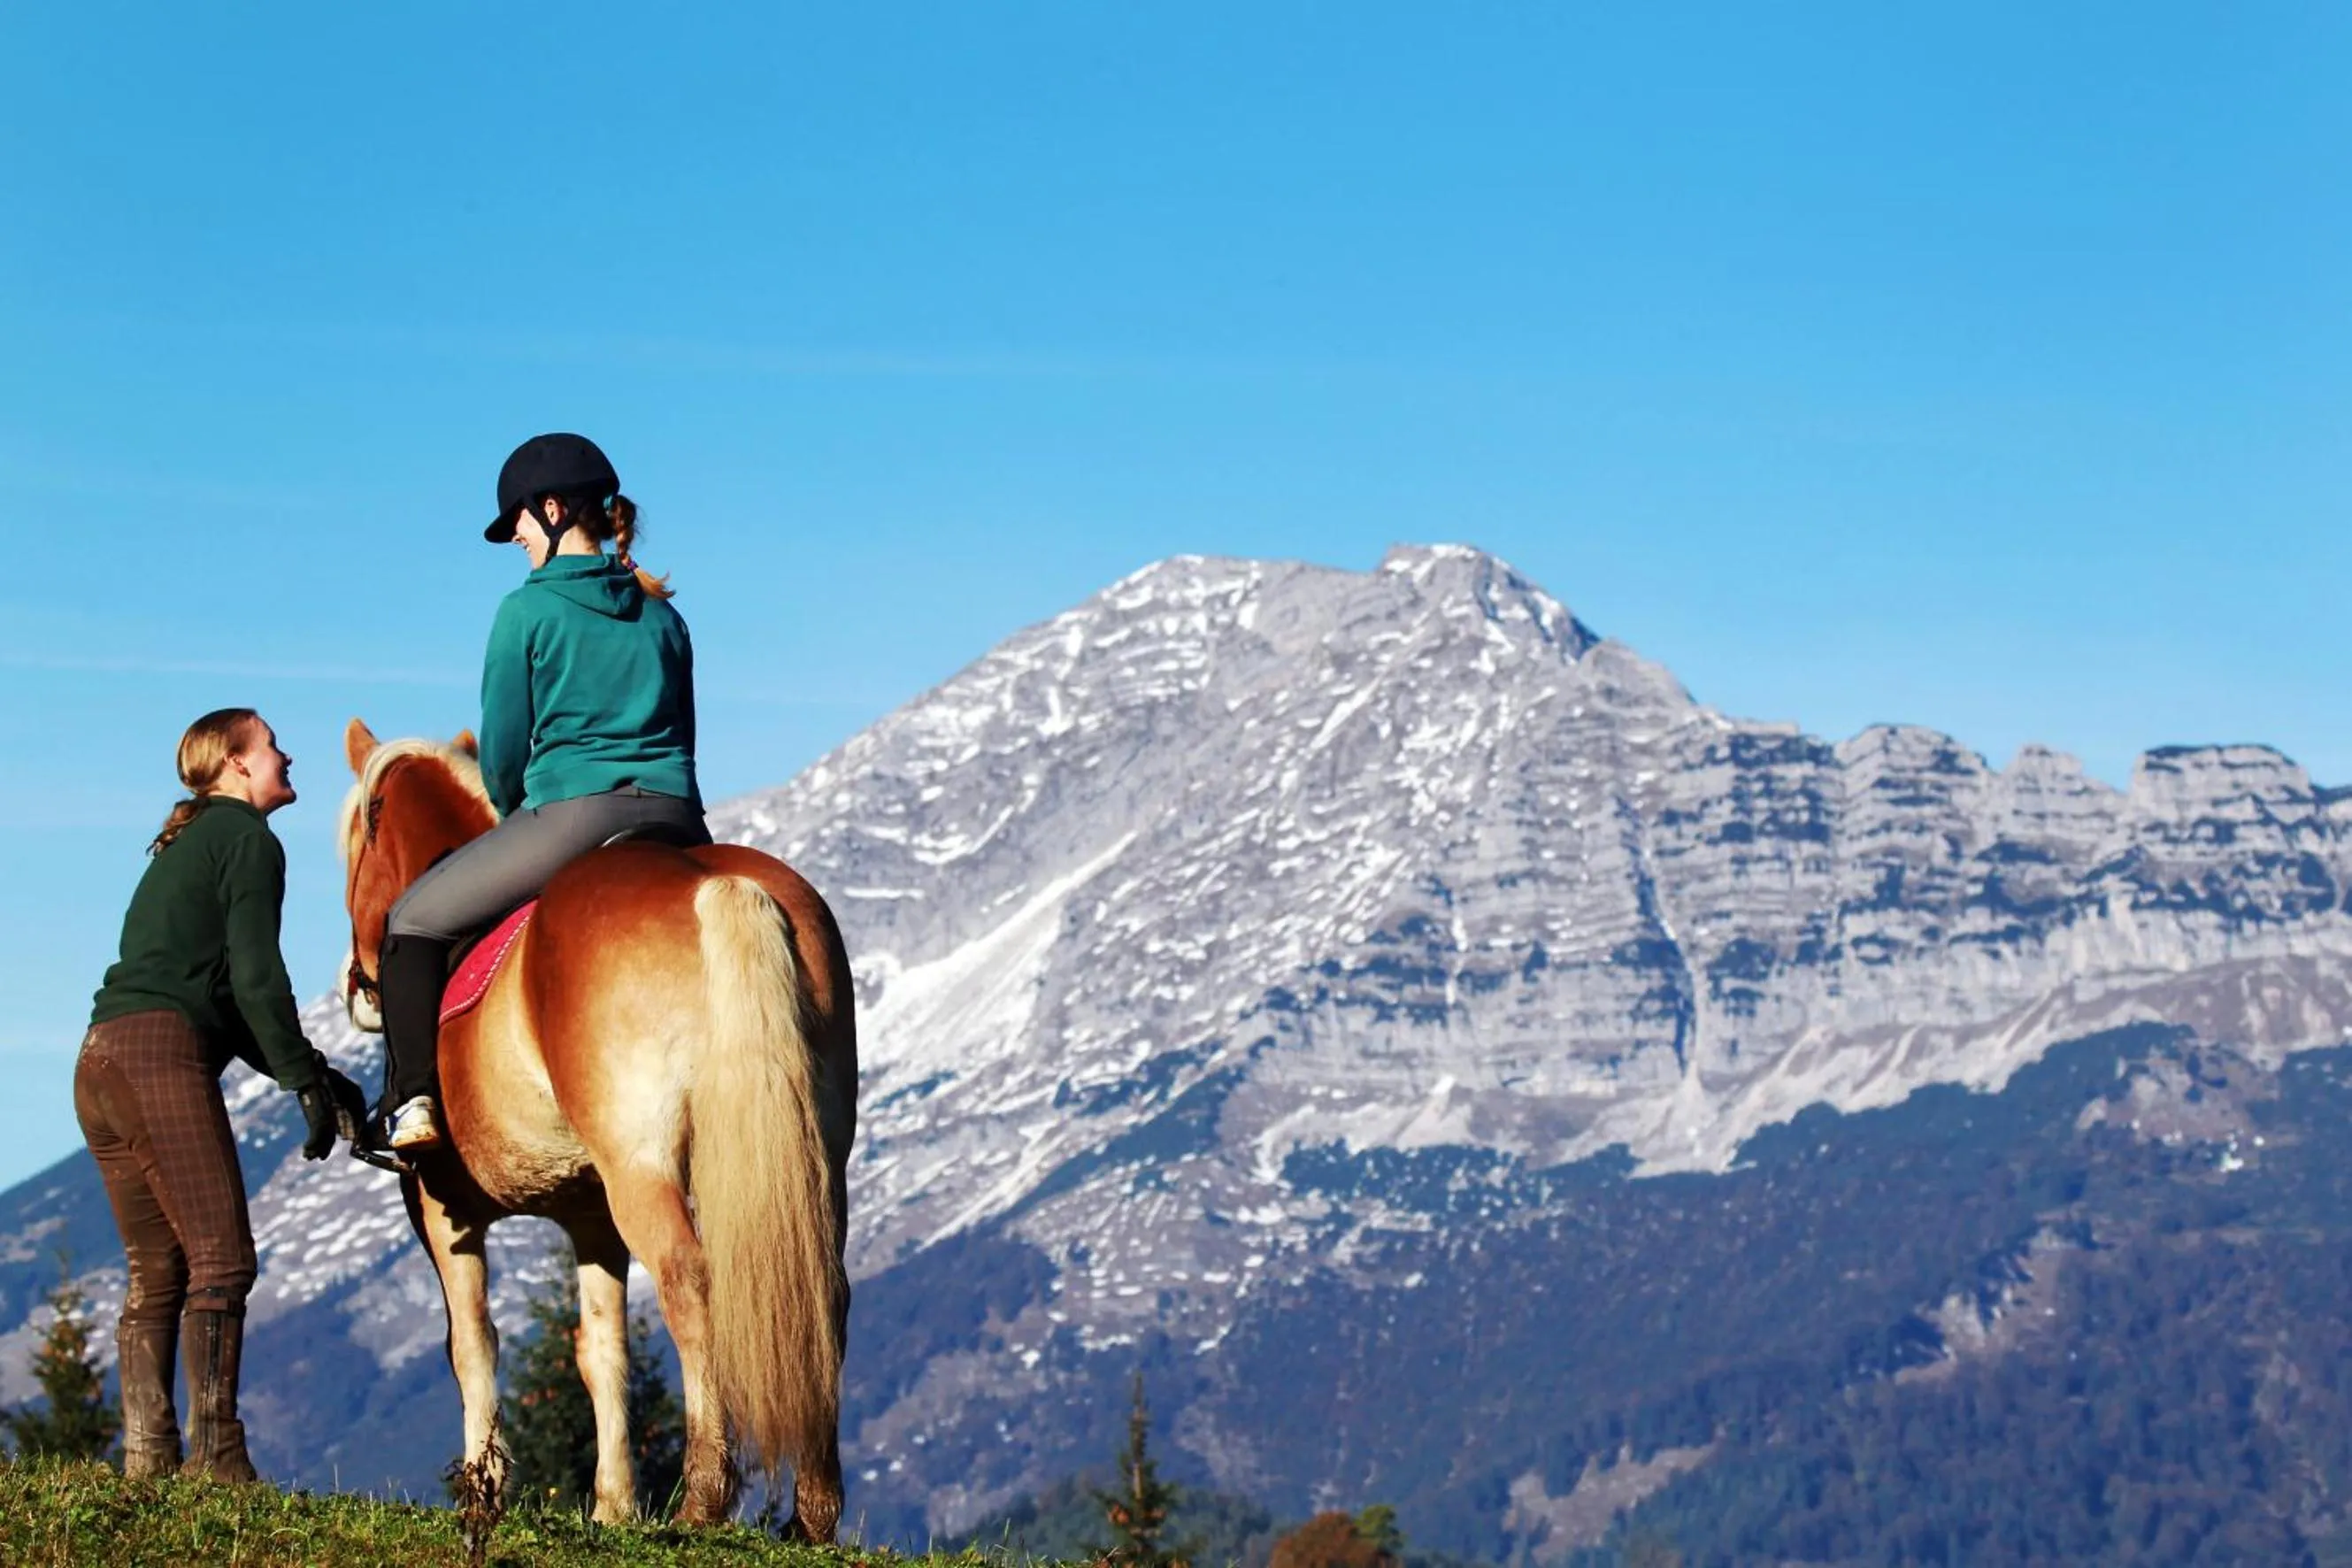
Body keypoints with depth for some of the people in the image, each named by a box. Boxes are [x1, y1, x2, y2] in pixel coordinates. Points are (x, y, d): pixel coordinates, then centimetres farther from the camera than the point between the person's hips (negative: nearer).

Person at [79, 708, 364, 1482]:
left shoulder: (181, 847, 30)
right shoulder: (248, 839, 3)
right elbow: (255, 977, -10)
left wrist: (313, 1073, 24)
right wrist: (308, 1080, -9)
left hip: (99, 1060, 9)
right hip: (163, 1050, -9)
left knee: (156, 1275, 9)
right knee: (220, 1257, -12)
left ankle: (147, 1461, 4)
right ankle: (216, 1456, -19)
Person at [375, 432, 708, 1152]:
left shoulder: (527, 611, 0)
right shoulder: (662, 614, 16)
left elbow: (504, 749, 3)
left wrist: (513, 815, 22)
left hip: (570, 816, -5)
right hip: (677, 821, 5)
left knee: (413, 922, 13)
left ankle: (412, 1101, 2)